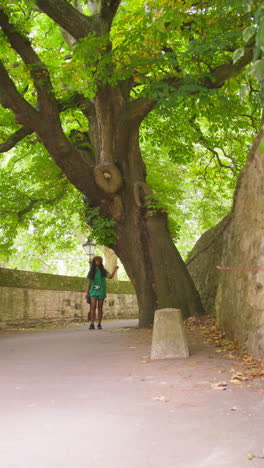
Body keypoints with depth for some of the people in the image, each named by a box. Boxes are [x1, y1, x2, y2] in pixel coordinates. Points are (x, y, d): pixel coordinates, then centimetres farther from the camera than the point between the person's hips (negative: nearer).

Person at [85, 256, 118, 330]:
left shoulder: (103, 271, 9)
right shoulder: (91, 272, 10)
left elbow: (110, 277, -6)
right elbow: (89, 283, 9)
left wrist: (114, 270, -20)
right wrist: (86, 292, -1)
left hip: (101, 291, 0)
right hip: (93, 291, 0)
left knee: (100, 307, 0)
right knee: (93, 307, -12)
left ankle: (99, 324, 6)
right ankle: (92, 324, -14)